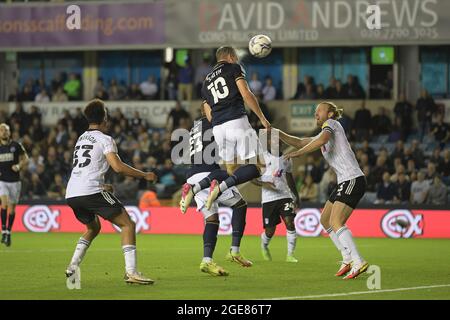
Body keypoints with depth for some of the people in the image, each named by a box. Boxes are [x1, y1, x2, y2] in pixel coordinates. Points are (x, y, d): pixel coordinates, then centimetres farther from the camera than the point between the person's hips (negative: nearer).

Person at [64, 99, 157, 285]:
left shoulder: (81, 139, 23)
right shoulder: (104, 139, -1)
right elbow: (118, 166, -12)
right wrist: (144, 175, -2)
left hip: (71, 193, 8)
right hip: (91, 191, -8)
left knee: (93, 228, 31)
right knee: (128, 225, -3)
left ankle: (73, 266, 19)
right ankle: (131, 271, -17)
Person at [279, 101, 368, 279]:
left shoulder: (331, 123, -2)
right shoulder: (323, 134, 26)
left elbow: (323, 139, -23)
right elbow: (300, 142, 28)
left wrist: (297, 153, -21)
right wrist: (277, 133, 17)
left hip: (353, 179, -10)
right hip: (345, 182, 10)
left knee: (336, 223, -20)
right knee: (325, 220, 15)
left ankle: (358, 263, -28)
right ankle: (348, 260, 17)